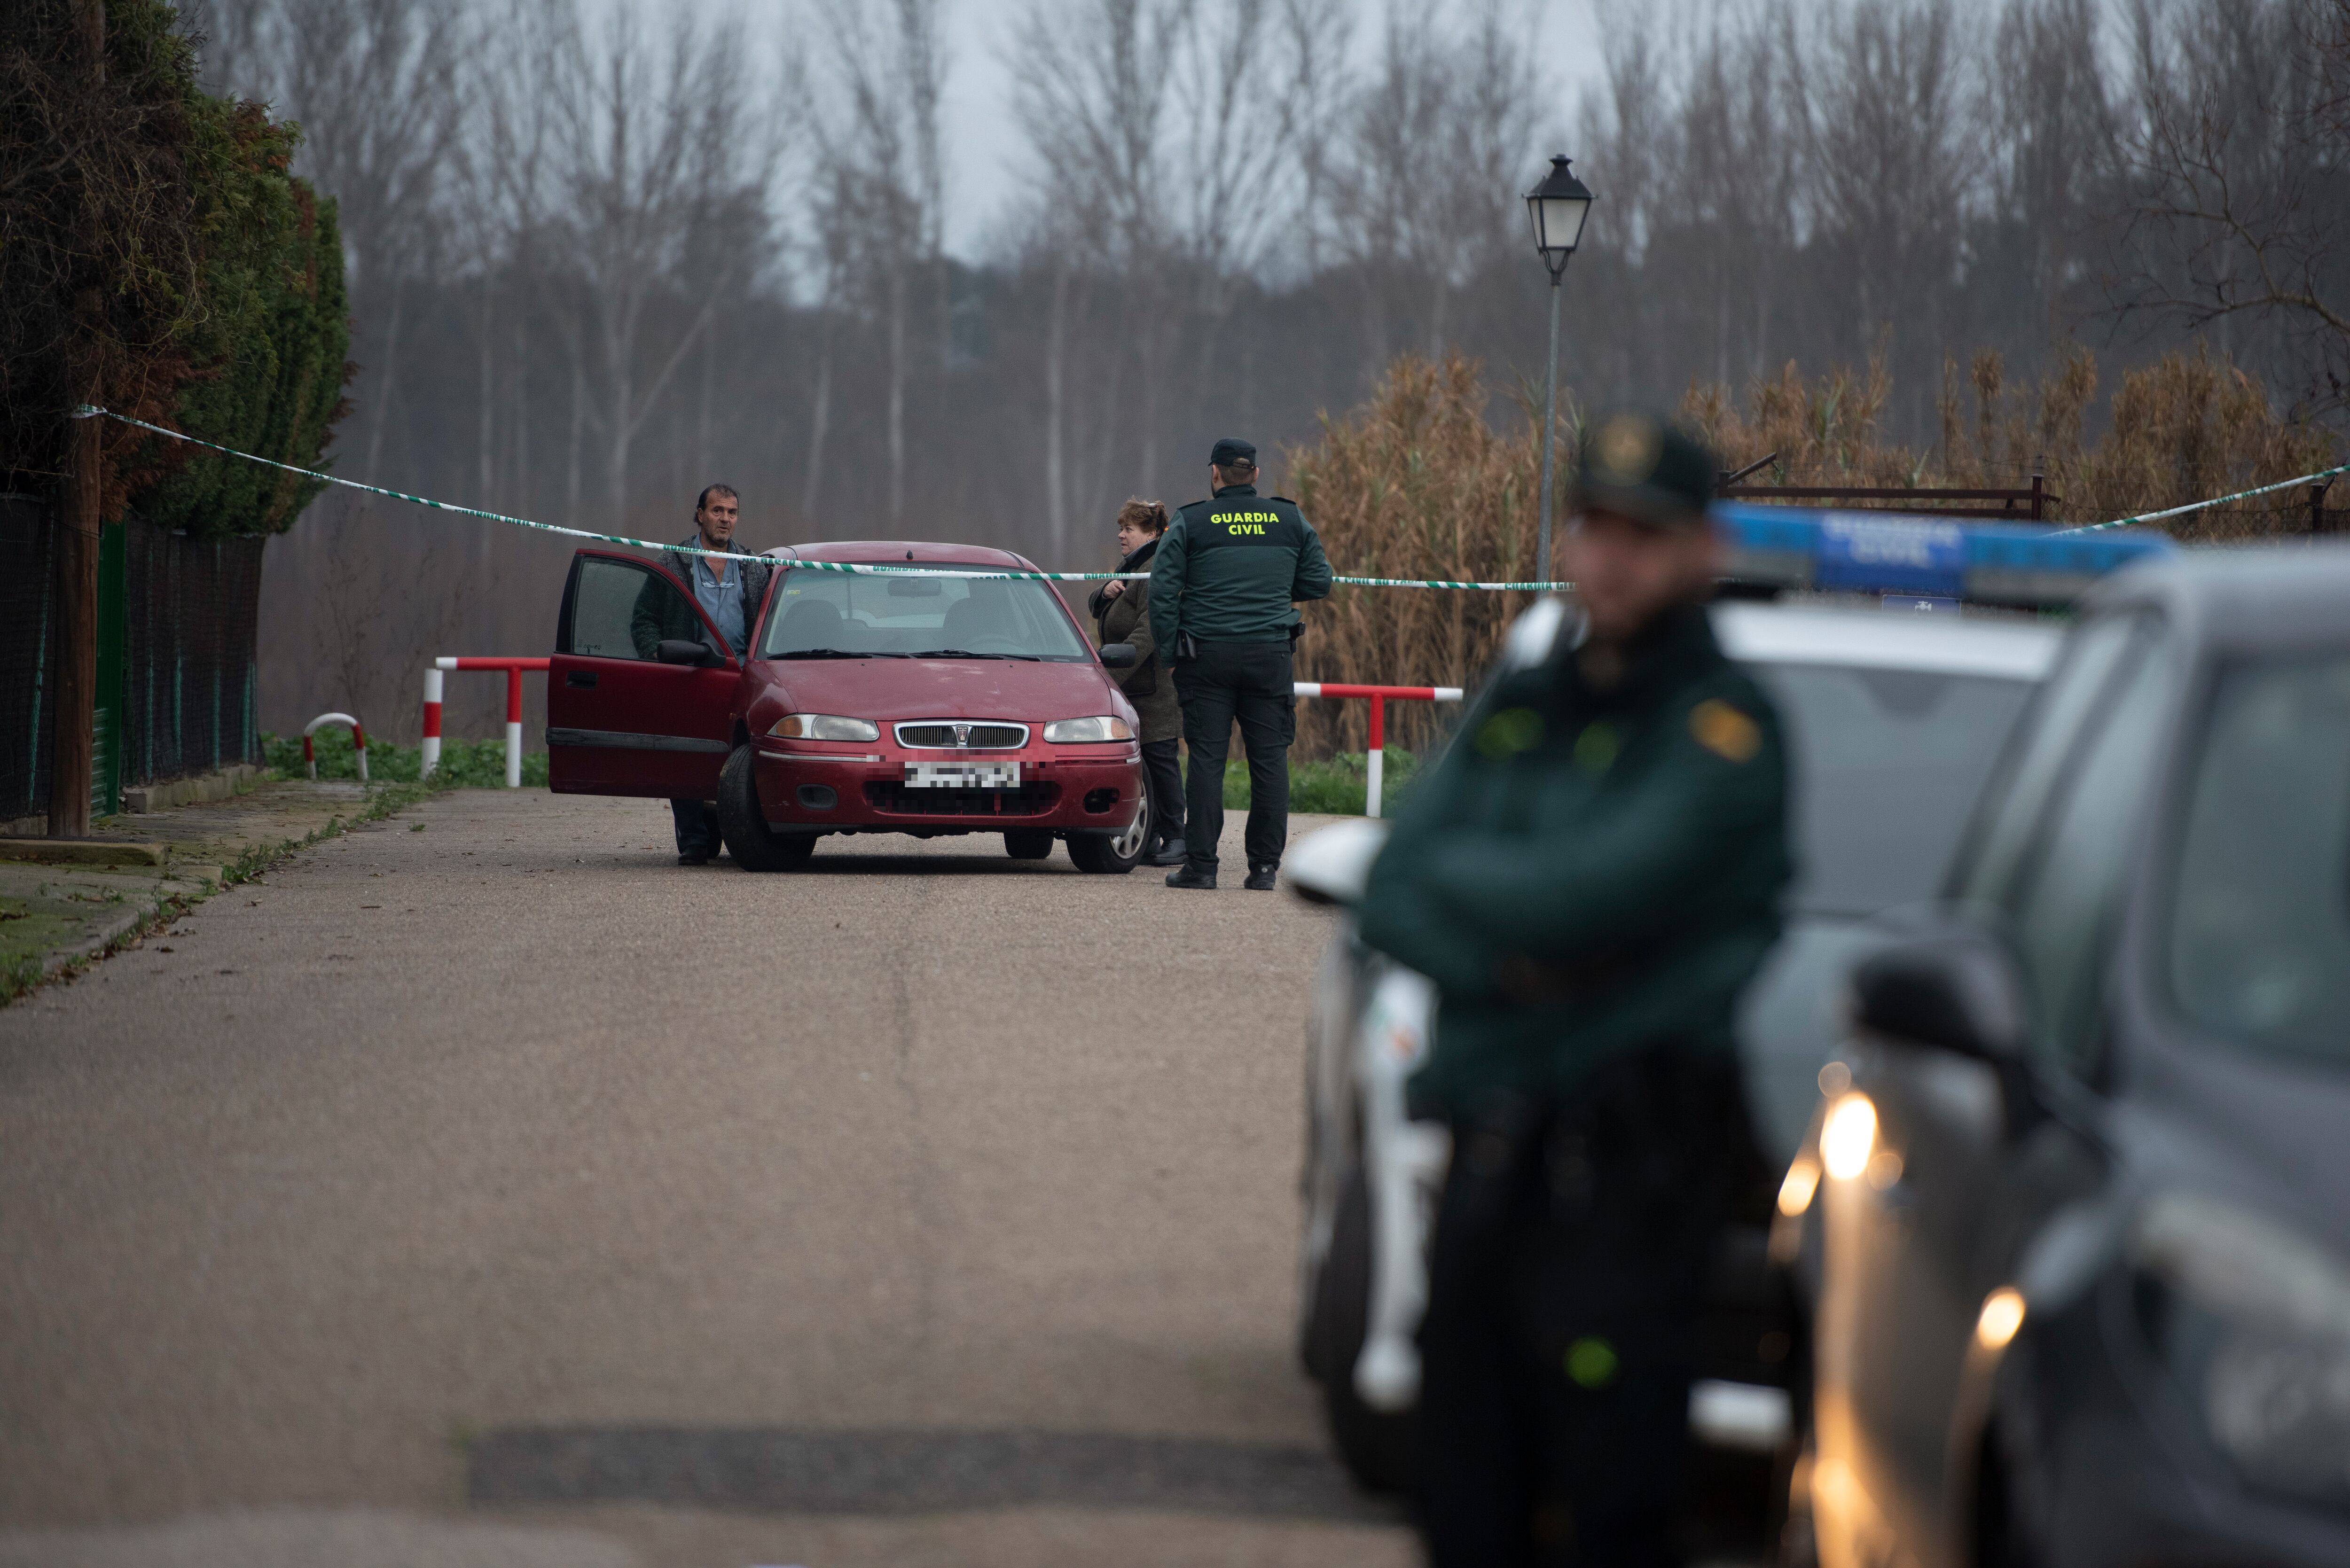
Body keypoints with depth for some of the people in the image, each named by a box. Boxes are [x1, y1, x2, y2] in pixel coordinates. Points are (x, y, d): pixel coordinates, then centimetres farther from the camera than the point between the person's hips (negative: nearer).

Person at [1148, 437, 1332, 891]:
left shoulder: (1190, 523, -1)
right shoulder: (1290, 520, 6)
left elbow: (1163, 590, -5)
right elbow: (1318, 583, 11)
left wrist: (1169, 648, 2)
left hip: (1207, 656, -1)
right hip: (1271, 654, 1)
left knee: (1206, 760, 0)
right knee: (1269, 760, 4)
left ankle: (1200, 865, -2)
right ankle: (1264, 866, 1)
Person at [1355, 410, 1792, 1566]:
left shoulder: (1719, 730, -6)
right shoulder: (1516, 710, 17)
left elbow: (1589, 895, -20)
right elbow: (1391, 897, 8)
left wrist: (1449, 871, -1)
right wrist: (1503, 958, -12)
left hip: (1625, 1174, -7)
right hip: (1489, 1155, 7)